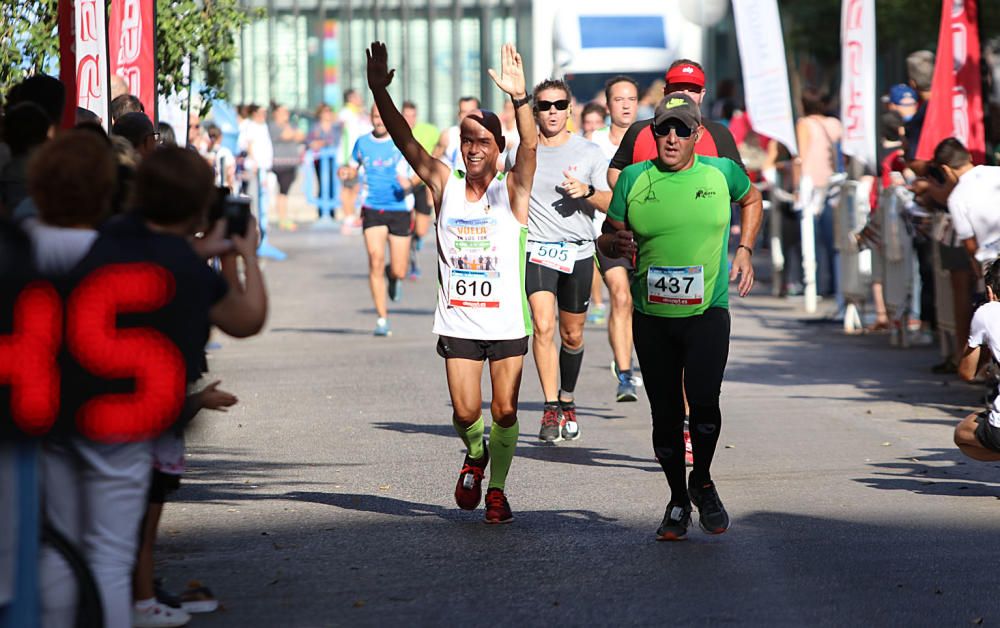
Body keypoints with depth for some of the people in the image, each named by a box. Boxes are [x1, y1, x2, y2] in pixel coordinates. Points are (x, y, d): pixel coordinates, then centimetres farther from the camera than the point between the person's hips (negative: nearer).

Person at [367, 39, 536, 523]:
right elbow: (405, 142, -5)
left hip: (506, 324, -1)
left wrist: (519, 98, -38)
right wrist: (379, 92, -19)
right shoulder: (445, 186, 3)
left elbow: (530, 147, -21)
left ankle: (496, 490, 17)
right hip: (457, 323, 2)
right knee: (466, 413, 0)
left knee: (504, 411, 0)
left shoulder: (511, 191, -4)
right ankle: (475, 457, 31)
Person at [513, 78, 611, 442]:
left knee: (573, 335, 10)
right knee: (543, 327, -19)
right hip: (536, 250, -1)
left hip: (578, 252, 1)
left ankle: (567, 402, 31)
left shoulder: (589, 152, 4)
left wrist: (587, 191, -17)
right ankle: (550, 409, -19)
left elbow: (612, 203, 0)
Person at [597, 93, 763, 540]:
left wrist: (744, 250, 11)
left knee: (703, 399, -17)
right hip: (651, 317, 2)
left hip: (707, 311, -1)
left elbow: (751, 201, 23)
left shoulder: (722, 173, 1)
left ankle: (702, 483, 8)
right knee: (665, 413, 6)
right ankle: (678, 501, 23)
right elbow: (609, 237, 8)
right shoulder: (634, 178, 2)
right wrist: (616, 244, -15)